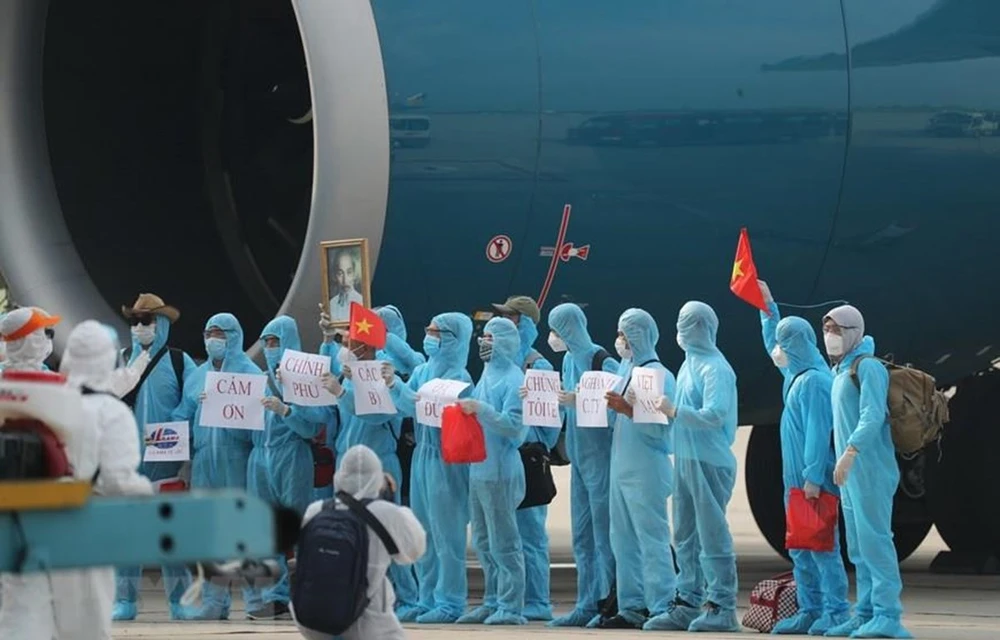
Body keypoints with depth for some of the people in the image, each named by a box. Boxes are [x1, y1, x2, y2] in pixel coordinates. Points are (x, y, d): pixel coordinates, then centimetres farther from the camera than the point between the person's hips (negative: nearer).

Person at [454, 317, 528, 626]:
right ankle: (492, 602, 19)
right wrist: (466, 409, 6)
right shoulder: (487, 375, 16)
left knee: (504, 542, -6)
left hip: (501, 471, -9)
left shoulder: (514, 380, -10)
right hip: (479, 469, 9)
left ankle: (511, 606, -3)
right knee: (484, 542, 12)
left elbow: (514, 425, -18)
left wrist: (480, 409, -22)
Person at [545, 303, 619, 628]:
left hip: (601, 457, -9)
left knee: (604, 535, -5)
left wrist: (579, 401, -26)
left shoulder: (603, 363, -14)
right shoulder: (569, 360, 10)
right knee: (582, 536, 10)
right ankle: (587, 605, 15)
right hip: (580, 457, 9)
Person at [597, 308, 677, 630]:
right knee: (624, 540, 10)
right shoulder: (625, 370, 14)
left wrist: (628, 410, -25)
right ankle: (632, 608, 14)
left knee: (652, 541, -8)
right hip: (622, 467, 9)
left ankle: (662, 607, -6)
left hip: (647, 470, -9)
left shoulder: (659, 375, -10)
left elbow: (659, 428, -17)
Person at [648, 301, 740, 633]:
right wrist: (669, 410, 4)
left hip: (709, 462, -10)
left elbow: (715, 414, -22)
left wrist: (674, 410, -17)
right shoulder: (690, 364, 16)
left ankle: (721, 607, -4)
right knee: (686, 537, 11)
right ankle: (687, 603, 16)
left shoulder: (714, 368, -12)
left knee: (712, 536, -6)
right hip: (684, 459, 10)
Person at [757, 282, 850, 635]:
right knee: (800, 550, 10)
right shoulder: (796, 376, 13)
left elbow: (818, 432, -19)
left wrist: (814, 476, -21)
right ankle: (810, 611, 14)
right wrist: (767, 308, 31)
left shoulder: (813, 381, -15)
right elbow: (772, 345, 32)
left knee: (822, 546, -8)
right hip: (796, 480, 10)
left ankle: (836, 612, -7)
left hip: (815, 482, -10)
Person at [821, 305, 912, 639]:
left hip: (869, 470, -10)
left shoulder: (867, 367, -9)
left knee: (874, 539, -13)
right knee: (859, 547, 10)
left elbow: (872, 416, -21)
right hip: (849, 473, 10)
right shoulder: (839, 371, 21)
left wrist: (850, 452, -30)